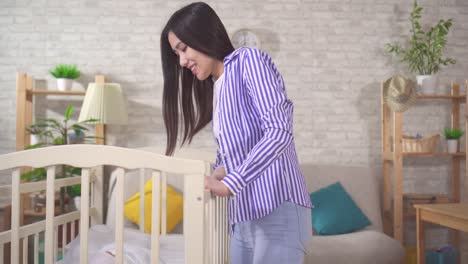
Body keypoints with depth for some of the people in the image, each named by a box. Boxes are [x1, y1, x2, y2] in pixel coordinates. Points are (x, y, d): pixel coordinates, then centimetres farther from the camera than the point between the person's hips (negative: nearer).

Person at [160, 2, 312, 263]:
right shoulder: (215, 87, 20)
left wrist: (230, 183, -20)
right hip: (242, 218, 8)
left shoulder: (249, 60, -4)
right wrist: (217, 177, -2)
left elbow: (279, 131, -17)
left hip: (278, 212, -7)